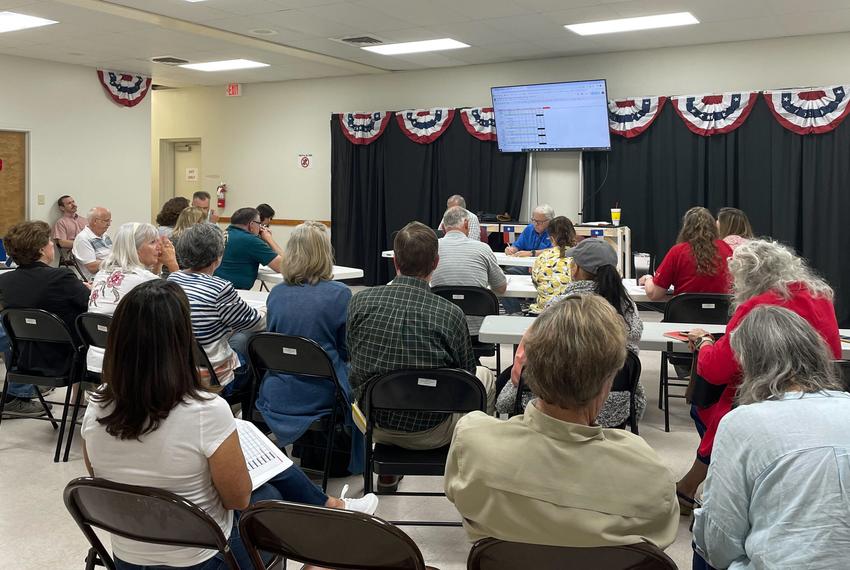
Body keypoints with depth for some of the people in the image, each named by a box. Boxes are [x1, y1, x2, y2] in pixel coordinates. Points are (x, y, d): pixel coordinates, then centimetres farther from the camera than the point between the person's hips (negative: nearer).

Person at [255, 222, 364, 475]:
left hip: (277, 396, 4)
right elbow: (347, 350, -4)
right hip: (322, 396, -4)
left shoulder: (276, 293, -3)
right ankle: (349, 461, 38)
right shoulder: (339, 294, -14)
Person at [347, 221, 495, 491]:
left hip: (374, 425, 3)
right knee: (486, 377, 22)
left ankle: (387, 474, 44)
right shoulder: (450, 313, -18)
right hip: (429, 432, -3)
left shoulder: (360, 301, -10)